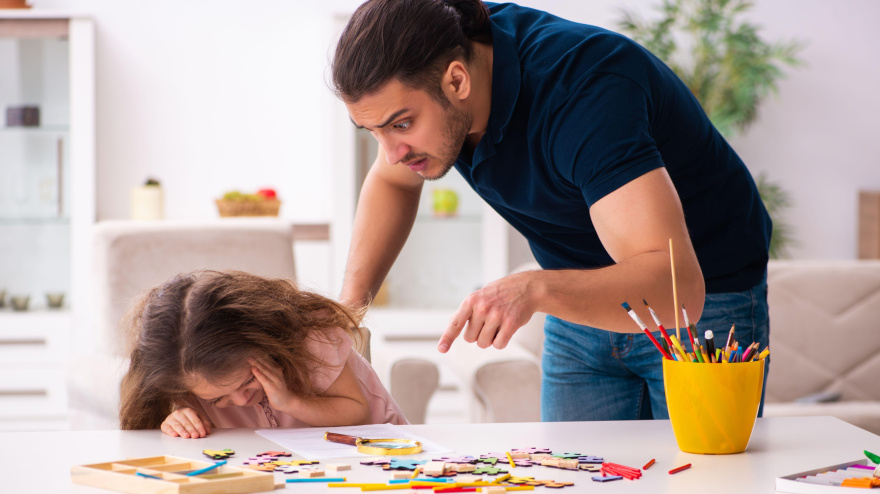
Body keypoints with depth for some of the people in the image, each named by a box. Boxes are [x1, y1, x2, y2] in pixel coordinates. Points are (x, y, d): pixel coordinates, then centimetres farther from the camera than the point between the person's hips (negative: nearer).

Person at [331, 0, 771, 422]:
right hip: (587, 298, 6)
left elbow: (677, 287, -43)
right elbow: (391, 181, 7)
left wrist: (536, 289, -56)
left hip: (704, 301, -6)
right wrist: (351, 300, -7)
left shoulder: (583, 91, -36)